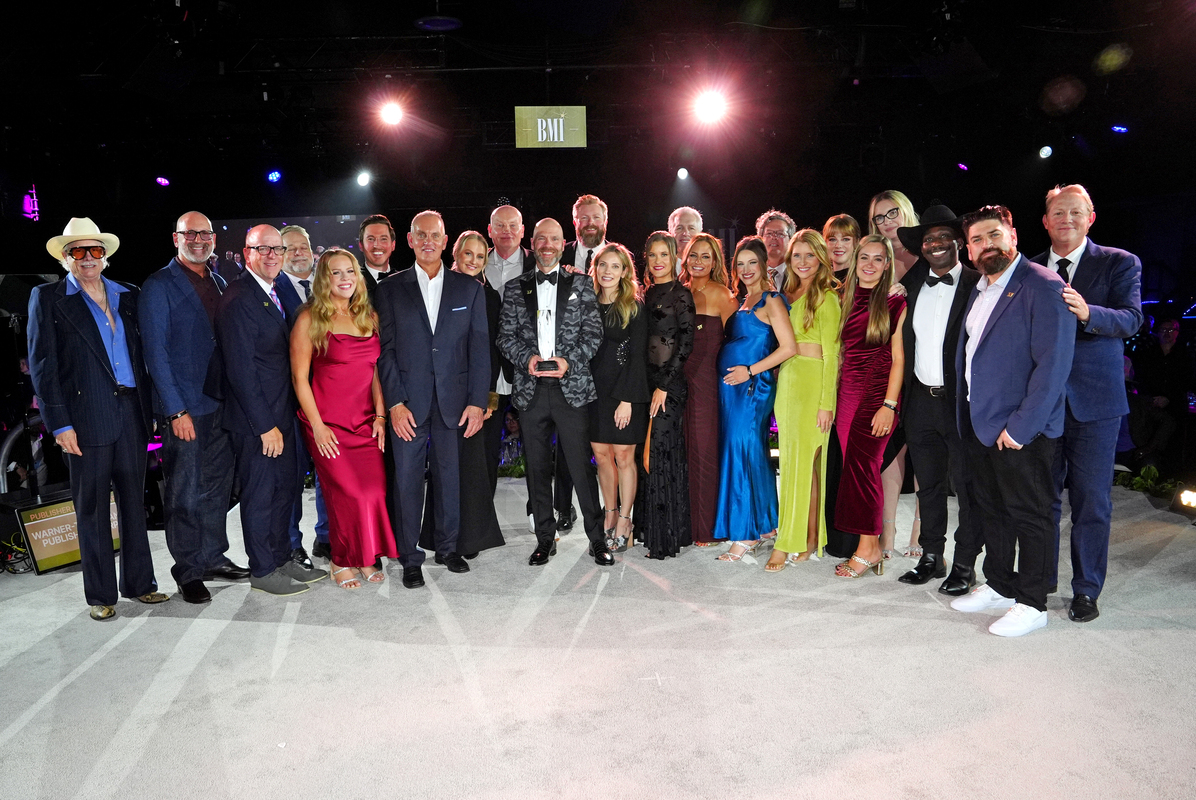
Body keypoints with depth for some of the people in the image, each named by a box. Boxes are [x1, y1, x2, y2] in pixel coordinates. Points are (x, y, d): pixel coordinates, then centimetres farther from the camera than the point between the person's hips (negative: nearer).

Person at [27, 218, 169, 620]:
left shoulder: (128, 296, 12)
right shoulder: (47, 298, 1)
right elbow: (42, 367, -4)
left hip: (131, 414, 4)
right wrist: (60, 423, -10)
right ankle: (100, 594, 16)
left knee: (134, 501, 11)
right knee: (92, 508, 5)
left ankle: (139, 582, 23)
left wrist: (150, 409, 7)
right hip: (88, 419, -4)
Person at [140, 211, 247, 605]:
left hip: (221, 404, 6)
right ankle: (188, 572, 17)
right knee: (185, 493, 3)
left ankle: (214, 557, 27)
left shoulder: (218, 283, 13)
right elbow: (155, 352, -10)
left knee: (217, 486, 14)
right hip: (182, 408, -6)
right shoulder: (158, 286, -5)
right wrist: (176, 411, -16)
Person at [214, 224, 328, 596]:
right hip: (256, 419, -9)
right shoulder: (238, 299, -16)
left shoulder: (274, 294, 12)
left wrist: (282, 419, 10)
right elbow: (240, 369, -20)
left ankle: (282, 559, 30)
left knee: (284, 488, 16)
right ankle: (262, 570, 19)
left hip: (280, 414, 9)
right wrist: (265, 425, -19)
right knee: (259, 494, 4)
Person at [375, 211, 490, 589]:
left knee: (450, 475, 9)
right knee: (407, 479, 3)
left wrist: (477, 401, -3)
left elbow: (480, 347, 3)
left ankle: (448, 547, 27)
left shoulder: (469, 288, 7)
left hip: (453, 399, 1)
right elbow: (385, 350, 1)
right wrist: (395, 402, -8)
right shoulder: (390, 289, 5)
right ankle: (410, 558, 16)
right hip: (408, 401, -1)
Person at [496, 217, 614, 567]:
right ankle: (545, 539, 21)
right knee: (537, 468, 9)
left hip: (571, 387, -2)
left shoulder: (581, 286, 8)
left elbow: (593, 334, 2)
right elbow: (505, 335, 7)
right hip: (530, 390, 2)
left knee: (581, 466, -1)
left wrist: (569, 361, -12)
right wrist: (527, 358, -11)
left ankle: (597, 538, 13)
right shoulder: (516, 289, 11)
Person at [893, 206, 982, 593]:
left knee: (967, 485, 5)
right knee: (928, 484, 14)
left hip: (962, 401, -5)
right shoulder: (913, 284, 8)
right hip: (921, 399, 5)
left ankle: (964, 565, 17)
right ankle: (931, 557, 27)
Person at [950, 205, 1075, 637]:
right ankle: (999, 587, 33)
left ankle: (1031, 604, 17)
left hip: (1022, 430, -8)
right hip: (981, 424, 8)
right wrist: (966, 416, 11)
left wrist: (1021, 426, -20)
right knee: (990, 510, 17)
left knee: (1029, 516, 4)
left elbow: (1054, 363, -19)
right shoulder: (980, 290, 14)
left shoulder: (1043, 286, -12)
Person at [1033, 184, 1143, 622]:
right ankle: (1040, 582, 25)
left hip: (1094, 401, -2)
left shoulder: (1119, 263, 2)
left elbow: (1130, 319, -14)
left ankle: (1086, 590, 18)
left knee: (1091, 500, 3)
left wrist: (1087, 312, -32)